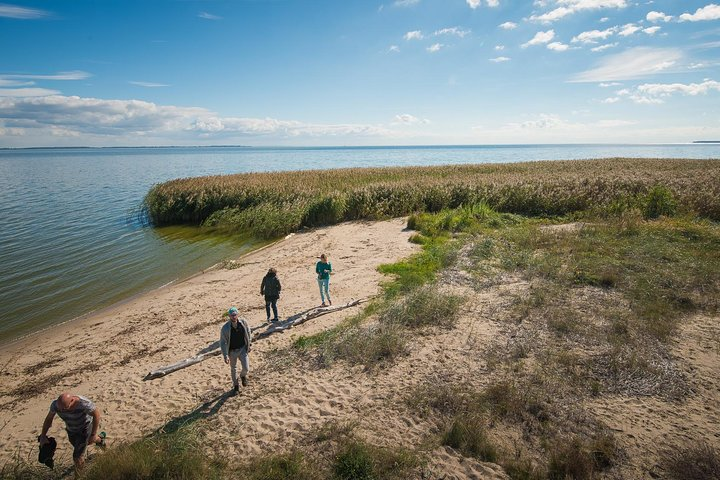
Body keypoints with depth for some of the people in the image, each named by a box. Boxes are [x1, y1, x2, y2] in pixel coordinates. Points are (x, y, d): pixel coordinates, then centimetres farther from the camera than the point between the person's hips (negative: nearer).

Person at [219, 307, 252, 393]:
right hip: (232, 351, -1)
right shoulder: (225, 328, -23)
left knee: (246, 368, -3)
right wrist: (225, 356, -20)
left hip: (242, 349, 1)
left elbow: (248, 333, 2)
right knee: (233, 369, 17)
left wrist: (248, 345, 7)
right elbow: (223, 343, -16)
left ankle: (243, 376, 34)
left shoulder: (243, 322, -16)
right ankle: (235, 385, 41)